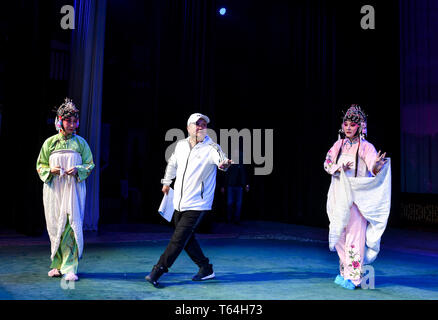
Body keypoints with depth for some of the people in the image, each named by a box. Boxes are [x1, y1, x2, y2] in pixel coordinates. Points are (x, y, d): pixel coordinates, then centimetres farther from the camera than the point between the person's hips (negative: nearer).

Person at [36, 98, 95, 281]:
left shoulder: (80, 143, 5)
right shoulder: (49, 142, 8)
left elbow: (90, 165, 7)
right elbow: (40, 165, 11)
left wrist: (77, 170, -13)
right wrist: (50, 170, -10)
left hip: (74, 189, -1)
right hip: (53, 190, 2)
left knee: (71, 226, -9)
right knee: (55, 228, 6)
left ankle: (69, 268, -5)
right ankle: (58, 264, 21)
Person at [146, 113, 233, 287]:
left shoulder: (211, 148, -11)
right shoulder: (181, 145, 5)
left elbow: (221, 159, -32)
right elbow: (172, 163, 24)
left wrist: (224, 164, -55)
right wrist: (166, 182, 31)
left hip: (197, 205, -6)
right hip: (179, 202, 6)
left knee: (179, 239, -9)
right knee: (186, 239, 13)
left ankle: (158, 271, 3)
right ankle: (206, 269, 28)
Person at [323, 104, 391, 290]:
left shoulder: (366, 147, -3)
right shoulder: (338, 145, 10)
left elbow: (374, 171, -14)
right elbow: (327, 164, 3)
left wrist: (376, 166, -37)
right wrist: (340, 167, -16)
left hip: (357, 196, -5)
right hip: (339, 195, 5)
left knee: (355, 234, -8)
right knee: (340, 234, 9)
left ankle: (353, 276, -2)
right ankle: (344, 271, 22)